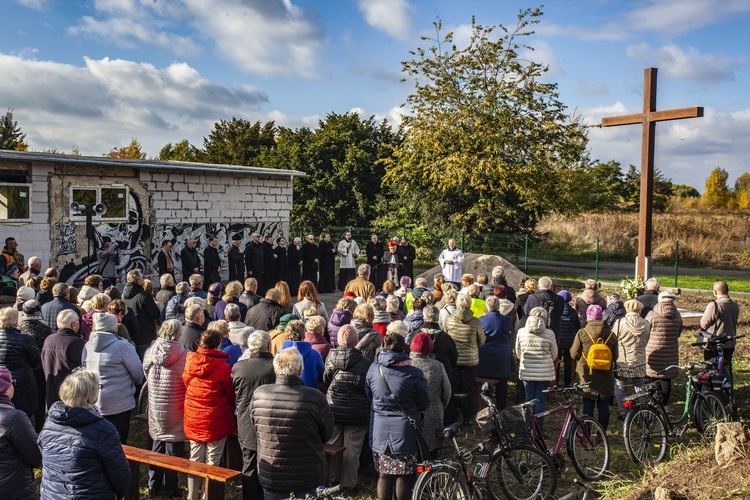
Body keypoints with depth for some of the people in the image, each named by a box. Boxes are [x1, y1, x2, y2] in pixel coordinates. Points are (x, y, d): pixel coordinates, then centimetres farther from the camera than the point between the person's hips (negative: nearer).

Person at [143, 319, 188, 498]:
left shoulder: (150, 352, -6)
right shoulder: (183, 355, -20)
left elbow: (146, 375, 7)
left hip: (156, 409, 4)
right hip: (175, 411, -4)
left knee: (157, 445, 19)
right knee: (173, 448, 8)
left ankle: (154, 486, 28)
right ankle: (170, 489, 17)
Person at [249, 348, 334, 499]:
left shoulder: (258, 394, -12)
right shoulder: (315, 397, -21)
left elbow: (253, 434, 3)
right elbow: (327, 434, -5)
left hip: (269, 476, 2)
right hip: (307, 476, -2)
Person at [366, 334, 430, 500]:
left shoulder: (374, 369, -6)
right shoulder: (414, 374, -15)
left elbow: (368, 395, 10)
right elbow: (424, 404, -3)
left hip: (379, 431, 3)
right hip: (405, 432, -3)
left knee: (384, 475, 13)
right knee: (404, 477, 8)